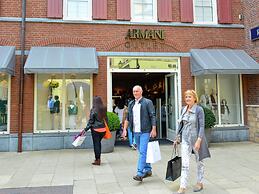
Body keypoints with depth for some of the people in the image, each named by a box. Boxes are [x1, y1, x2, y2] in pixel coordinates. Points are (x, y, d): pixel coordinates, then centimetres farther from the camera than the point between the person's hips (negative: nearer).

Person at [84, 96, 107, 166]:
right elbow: (106, 119, 8)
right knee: (99, 143, 19)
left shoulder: (93, 110, -13)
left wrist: (85, 129, -4)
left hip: (95, 129, -5)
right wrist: (105, 127, 20)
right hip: (103, 129, 5)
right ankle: (98, 158, 27)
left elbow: (91, 121, -11)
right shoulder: (104, 109, 2)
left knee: (96, 144, 5)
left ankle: (97, 160, 11)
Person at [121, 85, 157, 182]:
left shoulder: (147, 102, -5)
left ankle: (140, 174, -10)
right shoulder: (131, 104, 12)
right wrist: (125, 129, 9)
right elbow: (128, 118, 15)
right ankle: (148, 170, 27)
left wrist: (154, 129, -13)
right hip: (136, 132, 6)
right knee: (142, 152, 14)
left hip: (145, 131, -6)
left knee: (142, 152, -10)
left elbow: (153, 116, -7)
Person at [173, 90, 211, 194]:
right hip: (185, 139, 4)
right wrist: (177, 137, 13)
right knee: (184, 164, -1)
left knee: (199, 161, 14)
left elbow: (201, 126, -14)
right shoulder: (183, 109, 6)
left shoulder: (199, 109, -11)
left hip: (196, 138, -4)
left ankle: (200, 183, 31)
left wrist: (198, 140, -21)